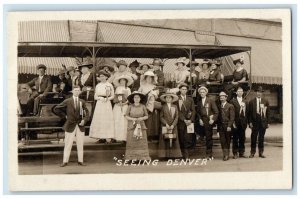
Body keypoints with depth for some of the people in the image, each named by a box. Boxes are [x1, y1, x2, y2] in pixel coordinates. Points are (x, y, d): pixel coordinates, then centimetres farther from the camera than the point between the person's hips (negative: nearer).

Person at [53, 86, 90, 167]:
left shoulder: (82, 102, 6)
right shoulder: (67, 101, -1)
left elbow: (87, 113, 10)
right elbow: (56, 109, 2)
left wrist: (84, 120, -7)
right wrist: (64, 116, 0)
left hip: (80, 126, 2)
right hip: (70, 126, -2)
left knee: (80, 145, 6)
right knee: (68, 144, 2)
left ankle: (80, 161, 14)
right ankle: (65, 161, 9)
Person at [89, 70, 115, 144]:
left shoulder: (109, 85, 3)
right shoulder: (98, 85, 13)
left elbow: (112, 96, 3)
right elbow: (95, 97, 11)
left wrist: (107, 98, -14)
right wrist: (100, 98, -8)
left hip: (107, 104, -3)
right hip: (99, 104, 3)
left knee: (107, 120, -8)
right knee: (99, 120, -3)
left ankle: (108, 137, -8)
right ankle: (101, 138, -1)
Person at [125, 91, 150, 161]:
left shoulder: (143, 107, 3)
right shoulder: (130, 107, 1)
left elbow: (146, 116, 7)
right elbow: (127, 116, 3)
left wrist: (142, 118, -12)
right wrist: (132, 119, -13)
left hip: (141, 126, 1)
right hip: (132, 126, -1)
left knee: (142, 141, -2)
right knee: (132, 141, -4)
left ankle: (143, 157, 1)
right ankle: (133, 157, 0)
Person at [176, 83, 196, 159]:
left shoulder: (190, 99, 16)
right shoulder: (177, 99, 3)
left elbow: (193, 111, 9)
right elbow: (178, 112, -4)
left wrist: (191, 120, -5)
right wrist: (184, 120, -11)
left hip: (189, 121, 2)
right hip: (181, 122, -2)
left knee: (189, 138, -9)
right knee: (183, 140, -2)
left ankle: (187, 155, -1)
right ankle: (186, 156, 3)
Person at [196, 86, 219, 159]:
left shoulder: (211, 101, 1)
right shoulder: (199, 102, 12)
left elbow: (216, 112, -1)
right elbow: (198, 112, 15)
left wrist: (213, 119, -10)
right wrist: (200, 119, 0)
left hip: (209, 121, -3)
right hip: (203, 122, 3)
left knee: (208, 137, -5)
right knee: (207, 137, 3)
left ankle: (209, 154, 2)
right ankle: (209, 154, 10)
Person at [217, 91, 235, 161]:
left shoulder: (230, 106, 1)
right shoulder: (218, 107, 10)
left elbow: (232, 117, -5)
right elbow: (218, 117, 8)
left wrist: (229, 126, -14)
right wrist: (218, 126, -1)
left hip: (228, 126, -2)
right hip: (221, 126, 2)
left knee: (228, 141, 2)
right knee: (222, 140, -3)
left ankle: (227, 155, 9)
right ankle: (225, 154, 1)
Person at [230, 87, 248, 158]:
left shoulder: (245, 102, 13)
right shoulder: (233, 101, 0)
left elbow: (246, 112, 11)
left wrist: (246, 122, 2)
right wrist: (232, 122, -10)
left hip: (243, 122, 4)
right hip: (236, 122, -4)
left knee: (242, 138, 6)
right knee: (235, 138, 0)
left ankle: (241, 152, 14)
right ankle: (235, 153, 5)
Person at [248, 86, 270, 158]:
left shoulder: (266, 101, 6)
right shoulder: (251, 102, 2)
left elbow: (267, 112, 6)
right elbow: (250, 113, 2)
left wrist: (268, 122, 2)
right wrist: (250, 122, -6)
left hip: (263, 122, 1)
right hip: (255, 122, -1)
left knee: (261, 138, 7)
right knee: (253, 138, 2)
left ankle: (261, 153, 16)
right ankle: (252, 152, 10)